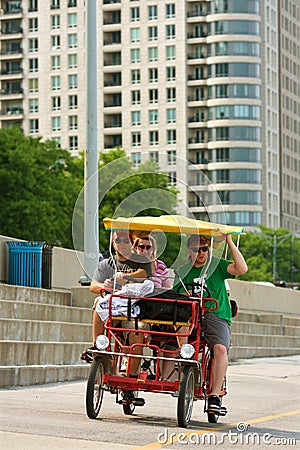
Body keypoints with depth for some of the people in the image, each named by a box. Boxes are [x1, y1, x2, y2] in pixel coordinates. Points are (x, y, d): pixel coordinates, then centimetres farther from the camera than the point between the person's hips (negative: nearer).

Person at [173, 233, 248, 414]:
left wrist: (230, 242, -5)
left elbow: (242, 269, -5)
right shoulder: (182, 271, 17)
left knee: (220, 348, -31)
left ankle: (215, 394, -28)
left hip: (216, 316, -1)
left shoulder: (217, 265, 11)